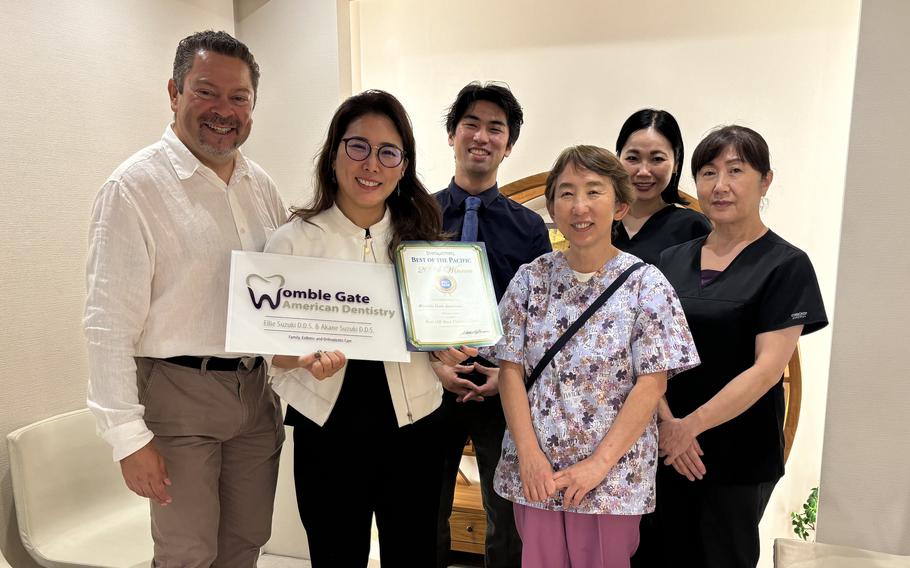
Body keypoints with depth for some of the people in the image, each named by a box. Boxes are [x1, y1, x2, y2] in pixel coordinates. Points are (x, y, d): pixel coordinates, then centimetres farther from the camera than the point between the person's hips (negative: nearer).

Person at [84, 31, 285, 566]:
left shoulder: (262, 185, 7)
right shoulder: (136, 186, -12)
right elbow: (110, 324, -13)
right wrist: (128, 436, -13)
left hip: (258, 389, 6)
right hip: (180, 395, -5)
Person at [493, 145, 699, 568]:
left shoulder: (646, 284, -7)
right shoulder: (531, 278, 0)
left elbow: (652, 384, -10)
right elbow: (511, 369, -1)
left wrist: (599, 463, -14)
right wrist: (529, 454, -9)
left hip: (612, 475, -2)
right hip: (534, 471, 2)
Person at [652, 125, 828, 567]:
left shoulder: (786, 265, -7)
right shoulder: (673, 259, 6)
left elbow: (767, 368, -15)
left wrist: (691, 425, -17)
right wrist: (666, 421, -13)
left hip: (739, 454, -3)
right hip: (667, 447, 4)